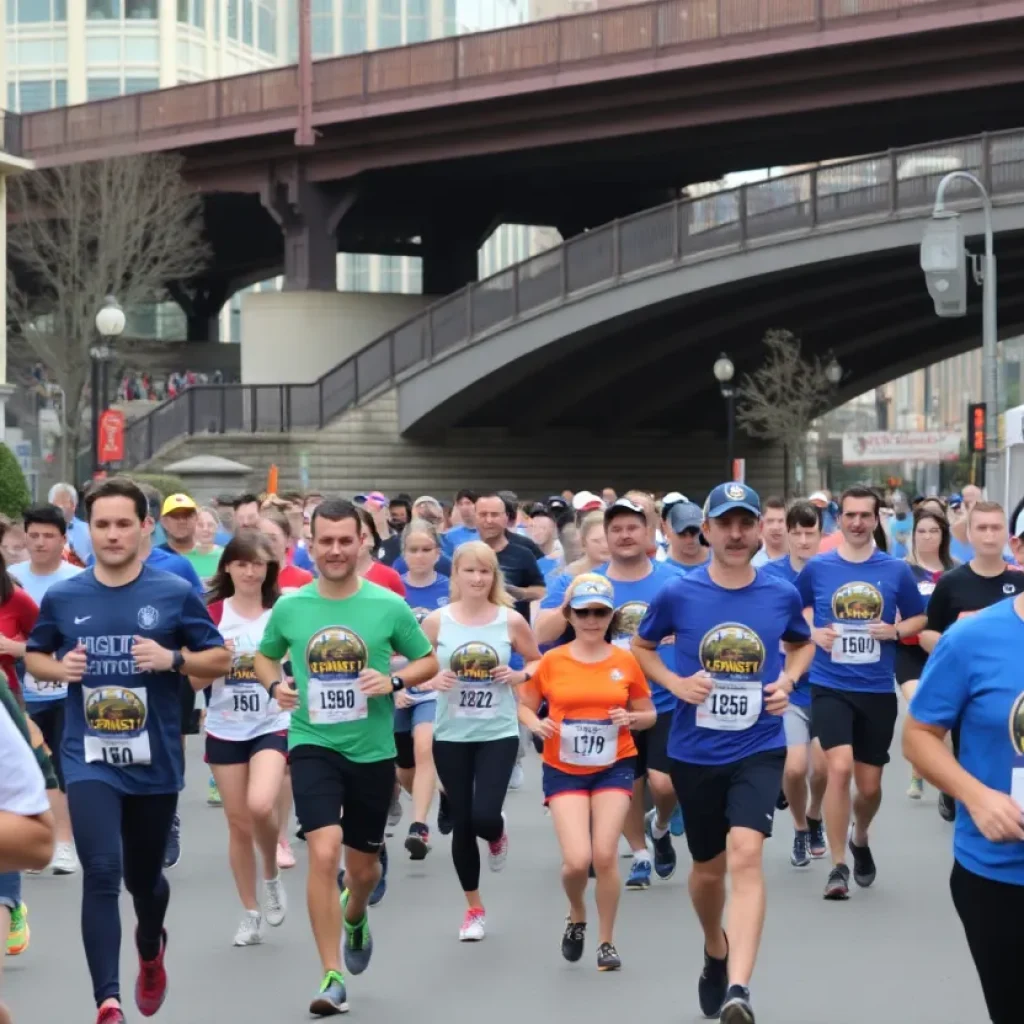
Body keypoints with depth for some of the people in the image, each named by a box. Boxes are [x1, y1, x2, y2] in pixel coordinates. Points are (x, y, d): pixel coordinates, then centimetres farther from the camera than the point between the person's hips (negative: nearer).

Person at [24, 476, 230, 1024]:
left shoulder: (176, 593, -6)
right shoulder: (62, 597, -1)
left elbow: (220, 660, 1)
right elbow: (32, 656, 14)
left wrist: (174, 658, -18)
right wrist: (58, 668, -9)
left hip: (155, 761, 0)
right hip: (89, 759, 0)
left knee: (143, 875, 17)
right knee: (101, 872, -17)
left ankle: (150, 948, 51)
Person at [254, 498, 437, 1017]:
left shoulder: (389, 605, -6)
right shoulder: (289, 607, -3)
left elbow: (428, 662, 5)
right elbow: (265, 657, 15)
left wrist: (393, 680, -15)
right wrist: (275, 686, -7)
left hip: (372, 751, 1)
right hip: (313, 746, -1)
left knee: (362, 866, 14)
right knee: (324, 852, -20)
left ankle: (355, 917, 52)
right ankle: (332, 978, -11)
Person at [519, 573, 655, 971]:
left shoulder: (626, 662, -1)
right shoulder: (552, 662, -3)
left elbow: (649, 715, 9)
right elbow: (525, 706, 8)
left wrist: (631, 719, -13)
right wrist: (537, 724, -14)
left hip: (614, 767, 1)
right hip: (564, 770, 0)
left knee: (605, 855, -7)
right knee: (577, 860, -13)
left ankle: (607, 942, 14)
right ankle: (576, 917, 22)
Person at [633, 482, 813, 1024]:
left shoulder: (782, 594, -4)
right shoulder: (678, 593, -8)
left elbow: (802, 644, 17)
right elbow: (641, 645, 10)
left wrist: (787, 680, -3)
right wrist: (674, 683, -9)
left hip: (759, 747, -1)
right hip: (695, 751, 1)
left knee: (746, 855, -22)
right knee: (709, 866, 15)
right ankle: (715, 951, 46)